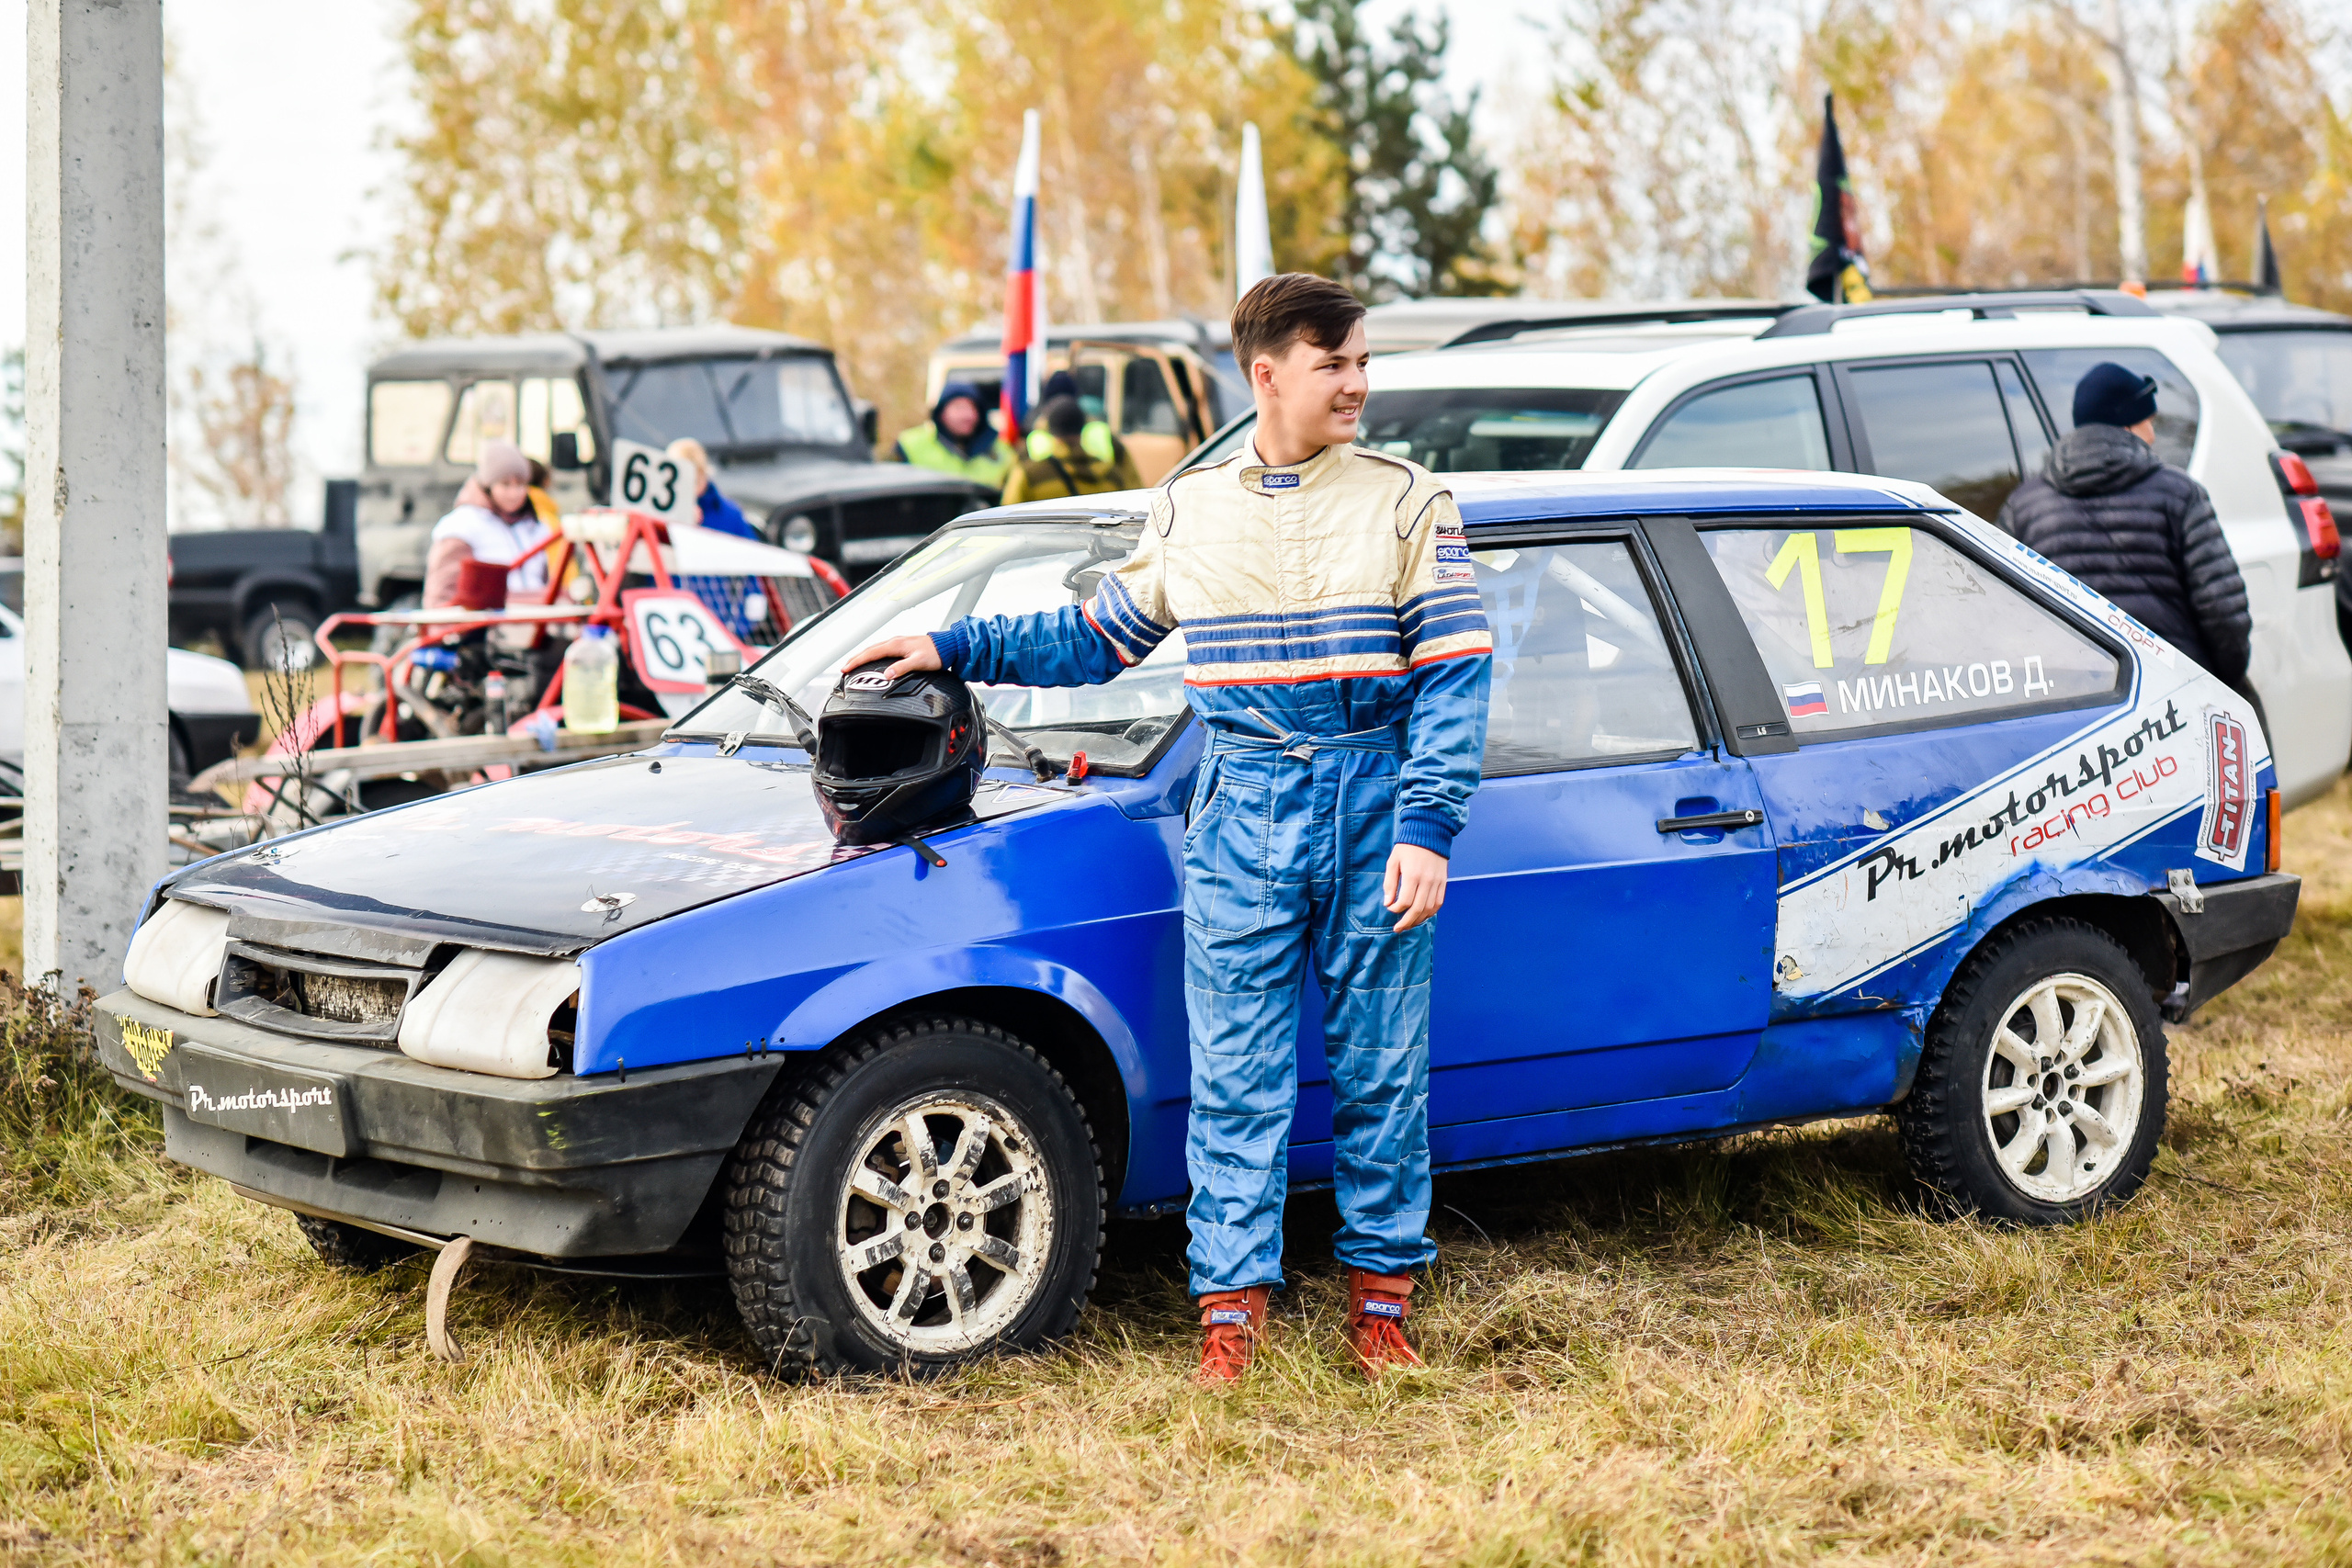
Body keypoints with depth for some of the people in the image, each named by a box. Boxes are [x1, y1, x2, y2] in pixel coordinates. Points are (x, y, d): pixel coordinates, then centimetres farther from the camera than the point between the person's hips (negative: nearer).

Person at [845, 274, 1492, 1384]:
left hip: (1373, 811, -1)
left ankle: (1380, 1295, 15)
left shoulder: (1406, 502, 1)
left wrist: (1426, 831, -12)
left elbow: (1454, 675, -3)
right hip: (1238, 818, 2)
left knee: (1381, 1070, 4)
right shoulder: (1189, 511, 9)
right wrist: (955, 648, 11)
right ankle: (1231, 1306, 5)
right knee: (1233, 1075, -1)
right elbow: (1097, 642, 20)